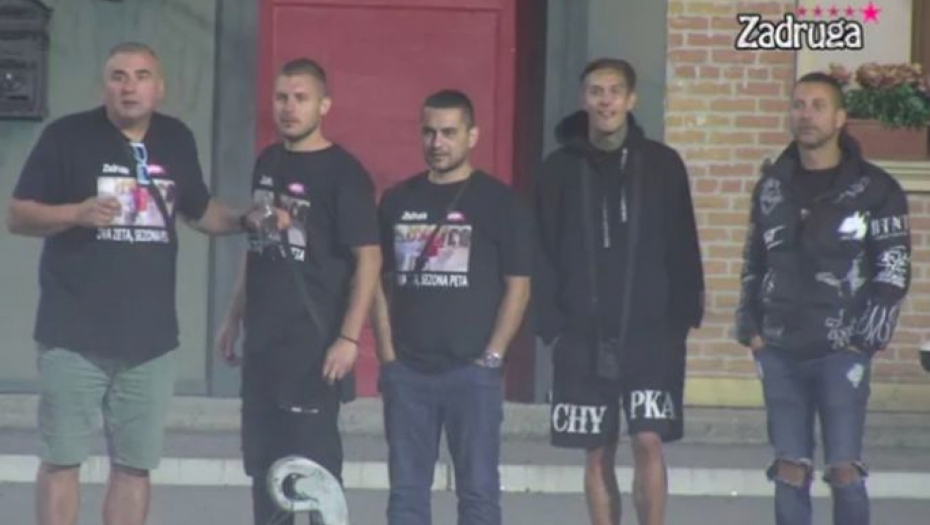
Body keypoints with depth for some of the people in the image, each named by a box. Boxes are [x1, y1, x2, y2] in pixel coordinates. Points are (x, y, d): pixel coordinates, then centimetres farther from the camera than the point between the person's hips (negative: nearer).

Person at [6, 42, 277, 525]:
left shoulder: (177, 141, 9)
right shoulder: (66, 136, -5)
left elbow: (199, 211, 23)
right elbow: (17, 216, -6)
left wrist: (245, 219, 4)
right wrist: (78, 213, -23)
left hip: (149, 336, 4)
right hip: (74, 334, -4)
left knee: (135, 465, 8)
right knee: (61, 460, 0)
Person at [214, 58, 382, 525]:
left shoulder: (343, 172, -9)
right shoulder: (267, 162, 12)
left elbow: (369, 257, -13)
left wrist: (349, 337, -18)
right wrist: (234, 318, 18)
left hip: (313, 342, -7)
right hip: (262, 341, 7)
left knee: (314, 462, -5)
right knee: (263, 461, 11)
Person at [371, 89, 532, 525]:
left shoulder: (499, 202, -1)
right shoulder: (397, 200, 10)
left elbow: (518, 286, -3)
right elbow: (380, 280, 13)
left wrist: (491, 358, -9)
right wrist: (387, 355, 3)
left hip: (472, 370, -3)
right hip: (407, 371, 3)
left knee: (478, 487, 0)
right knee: (406, 488, 7)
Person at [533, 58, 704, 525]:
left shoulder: (662, 164, 3)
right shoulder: (560, 169, 3)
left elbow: (682, 249, 3)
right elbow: (543, 254, 2)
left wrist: (682, 317, -3)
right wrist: (551, 323, -6)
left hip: (650, 332, -1)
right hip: (583, 336, 1)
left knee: (649, 441, -9)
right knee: (597, 454, 5)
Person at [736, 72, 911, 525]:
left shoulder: (875, 189, -3)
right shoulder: (772, 186, 10)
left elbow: (893, 270, -5)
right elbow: (754, 261, 17)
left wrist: (867, 338, -11)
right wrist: (750, 327, 7)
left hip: (841, 351, -4)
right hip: (779, 351, 4)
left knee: (844, 468, -6)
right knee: (790, 469, 5)